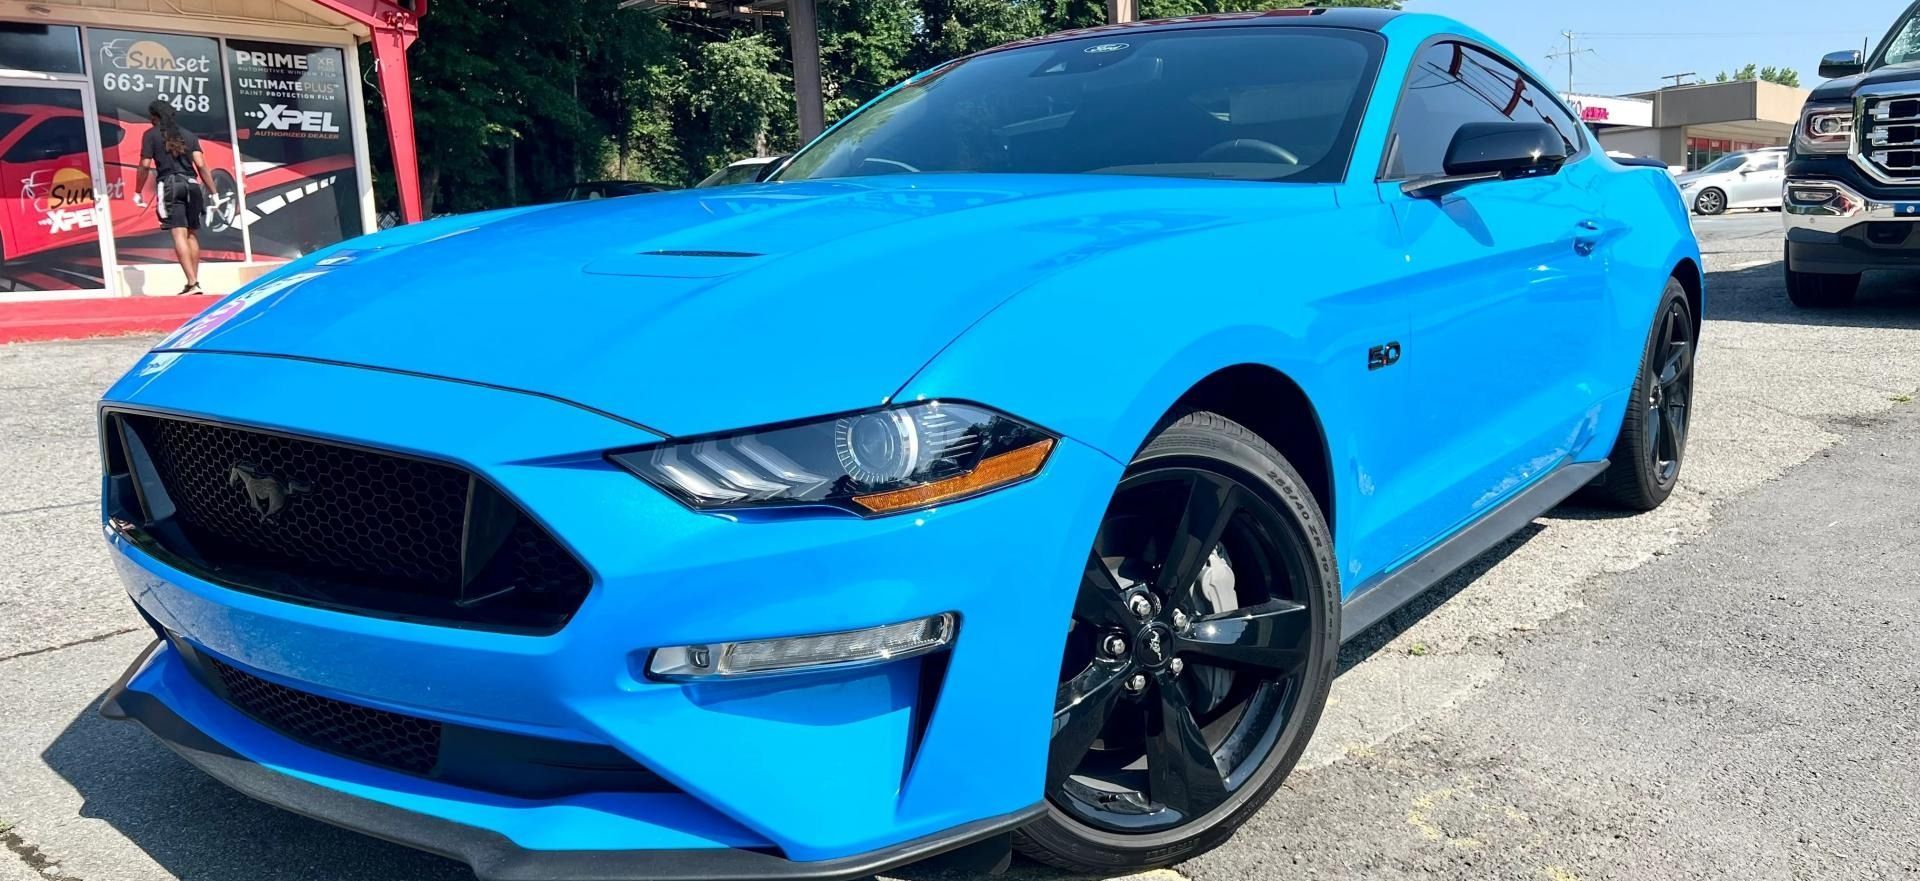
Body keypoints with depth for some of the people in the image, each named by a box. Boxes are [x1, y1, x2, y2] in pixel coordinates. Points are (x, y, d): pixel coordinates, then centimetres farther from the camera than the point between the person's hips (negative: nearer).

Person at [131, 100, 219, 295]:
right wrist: (213, 193, 5)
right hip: (192, 185, 4)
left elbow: (145, 165, 1)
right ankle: (194, 281, 10)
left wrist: (138, 192, 10)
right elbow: (201, 165, 4)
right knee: (192, 234, 12)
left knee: (179, 235, -11)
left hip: (169, 186, -3)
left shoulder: (151, 135, 7)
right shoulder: (189, 135, 15)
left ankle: (192, 283, -22)